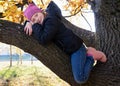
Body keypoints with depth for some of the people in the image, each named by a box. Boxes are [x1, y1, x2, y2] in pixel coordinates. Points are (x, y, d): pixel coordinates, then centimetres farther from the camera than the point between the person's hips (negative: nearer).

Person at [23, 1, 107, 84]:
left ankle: (92, 56, -1)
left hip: (75, 47, -10)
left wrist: (34, 25, -20)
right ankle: (86, 52, 24)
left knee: (80, 79, -21)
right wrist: (28, 23, -8)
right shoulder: (45, 19, 5)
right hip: (69, 49, 10)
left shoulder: (51, 20, -23)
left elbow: (43, 40, -31)